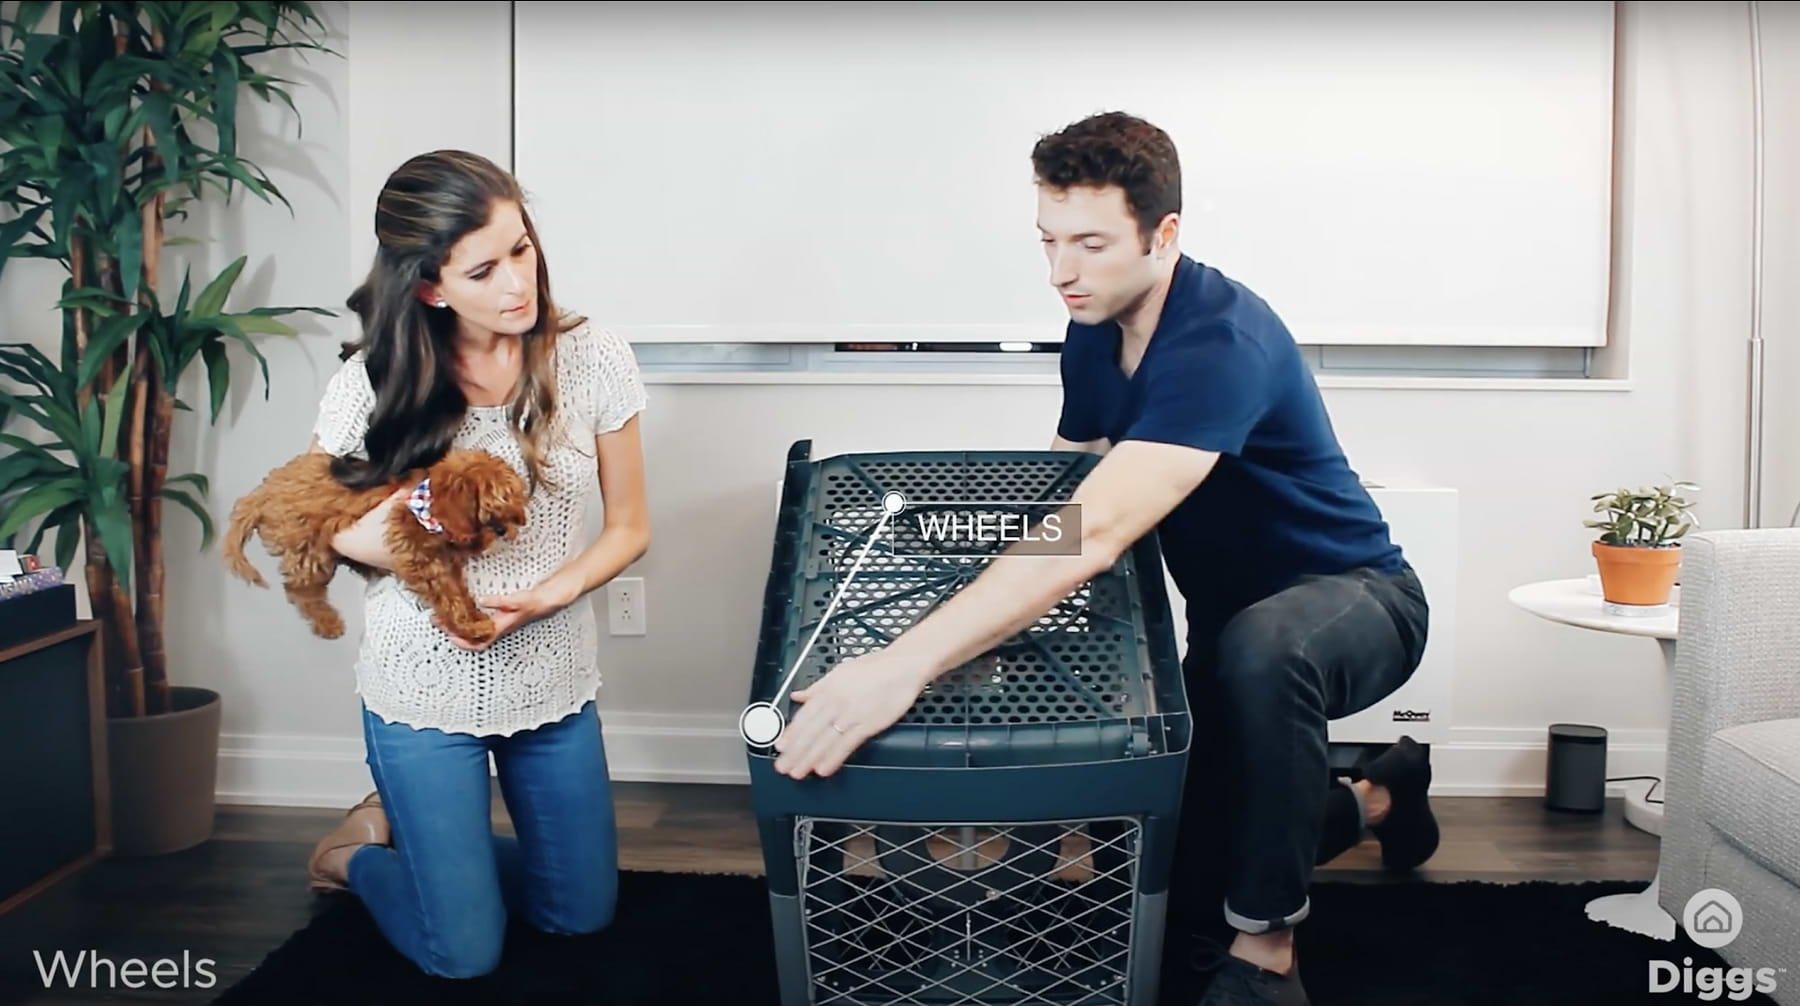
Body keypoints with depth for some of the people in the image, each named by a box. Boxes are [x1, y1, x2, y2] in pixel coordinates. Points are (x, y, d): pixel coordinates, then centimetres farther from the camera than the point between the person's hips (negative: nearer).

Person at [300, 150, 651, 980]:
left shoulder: (592, 359, -12)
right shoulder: (376, 380, -15)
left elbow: (628, 528, -3)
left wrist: (539, 599, -19)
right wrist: (361, 539, -23)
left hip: (555, 680, 3)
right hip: (424, 690, -2)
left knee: (583, 914, 17)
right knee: (465, 955, 5)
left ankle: (416, 831, 39)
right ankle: (362, 849, 35)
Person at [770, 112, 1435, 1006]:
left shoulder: (1221, 340, -33)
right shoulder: (1092, 333, -5)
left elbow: (1094, 532, -47)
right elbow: (1061, 495, 8)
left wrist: (905, 663, -55)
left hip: (1351, 597, -8)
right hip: (1230, 618, 8)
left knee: (1261, 649, -43)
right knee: (1183, 887, 9)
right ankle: (1374, 798, 35)